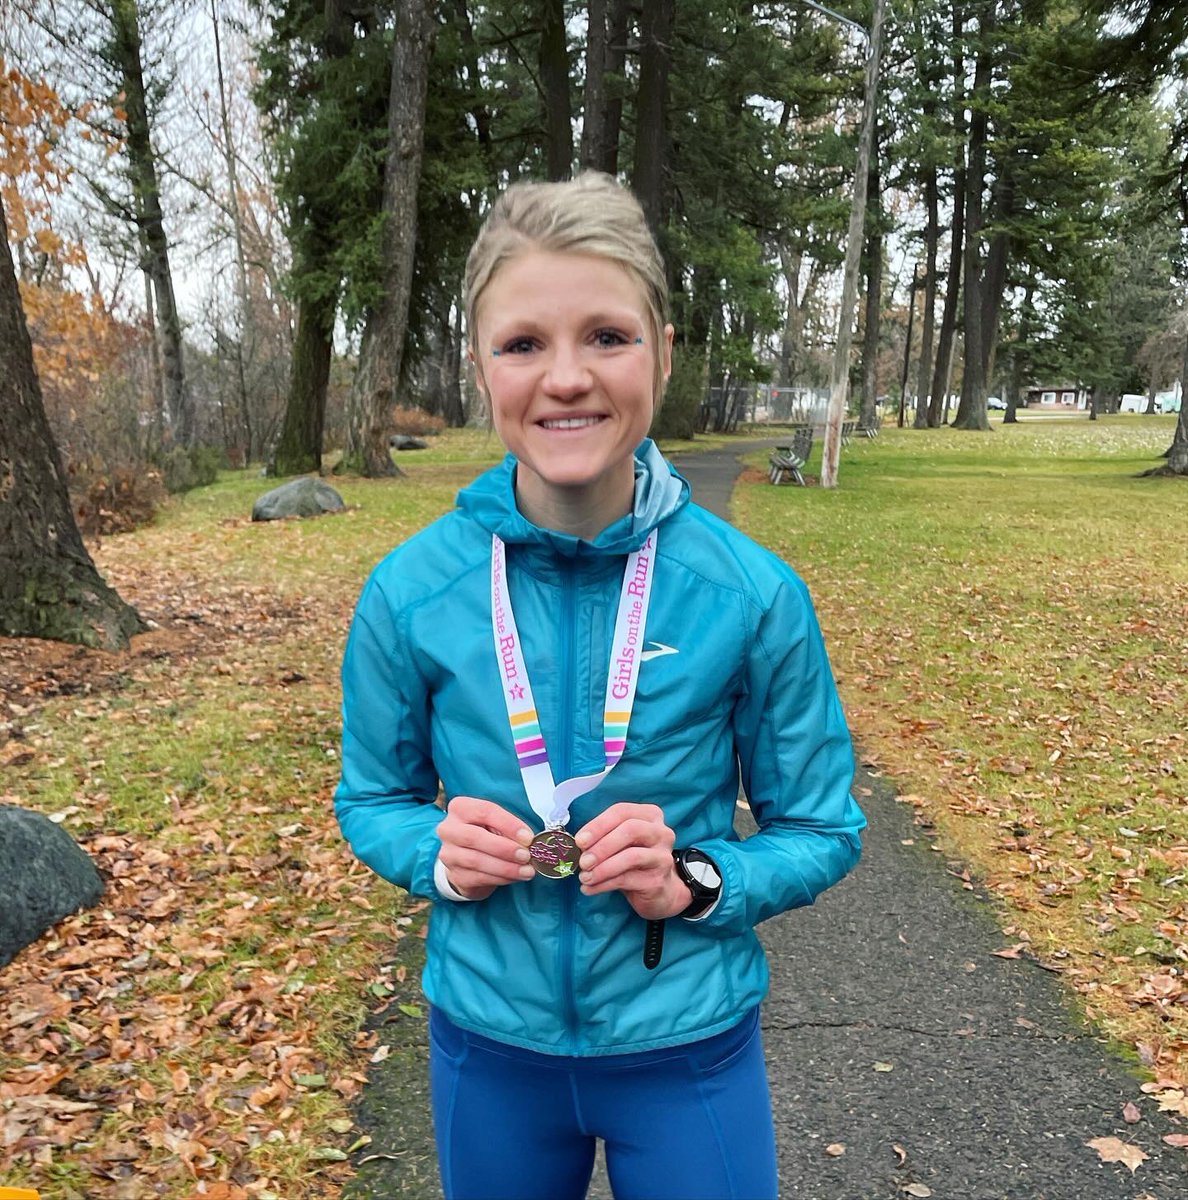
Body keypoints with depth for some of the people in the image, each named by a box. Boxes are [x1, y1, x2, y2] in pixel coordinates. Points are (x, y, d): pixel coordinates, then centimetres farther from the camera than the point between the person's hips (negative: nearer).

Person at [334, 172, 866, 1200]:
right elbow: (373, 797, 2)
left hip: (689, 1047, -1)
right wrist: (438, 856, -18)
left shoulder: (754, 595, -16)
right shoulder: (411, 591, -13)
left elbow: (821, 831, -5)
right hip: (488, 1044, 2)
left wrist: (695, 878, -23)